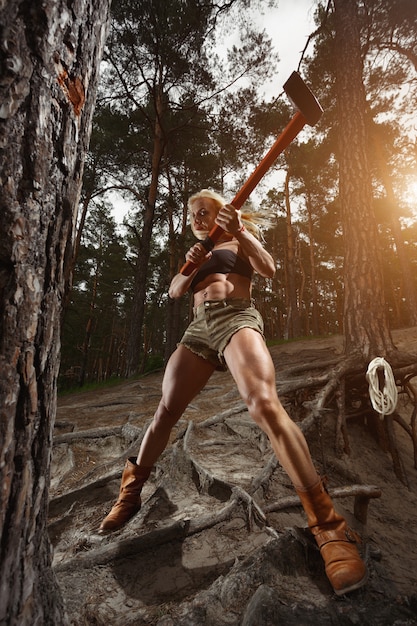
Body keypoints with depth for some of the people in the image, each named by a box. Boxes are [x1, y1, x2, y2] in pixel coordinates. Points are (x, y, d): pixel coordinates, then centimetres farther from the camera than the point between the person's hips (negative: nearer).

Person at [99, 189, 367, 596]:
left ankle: (327, 525, -24)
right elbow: (174, 291, 18)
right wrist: (191, 266, -3)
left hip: (236, 318, -5)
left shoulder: (239, 240, 20)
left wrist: (240, 232, -10)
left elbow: (268, 269, 2)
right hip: (199, 327, 5)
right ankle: (130, 493, 21)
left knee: (264, 404, -29)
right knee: (165, 411, 2)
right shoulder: (199, 253, 32)